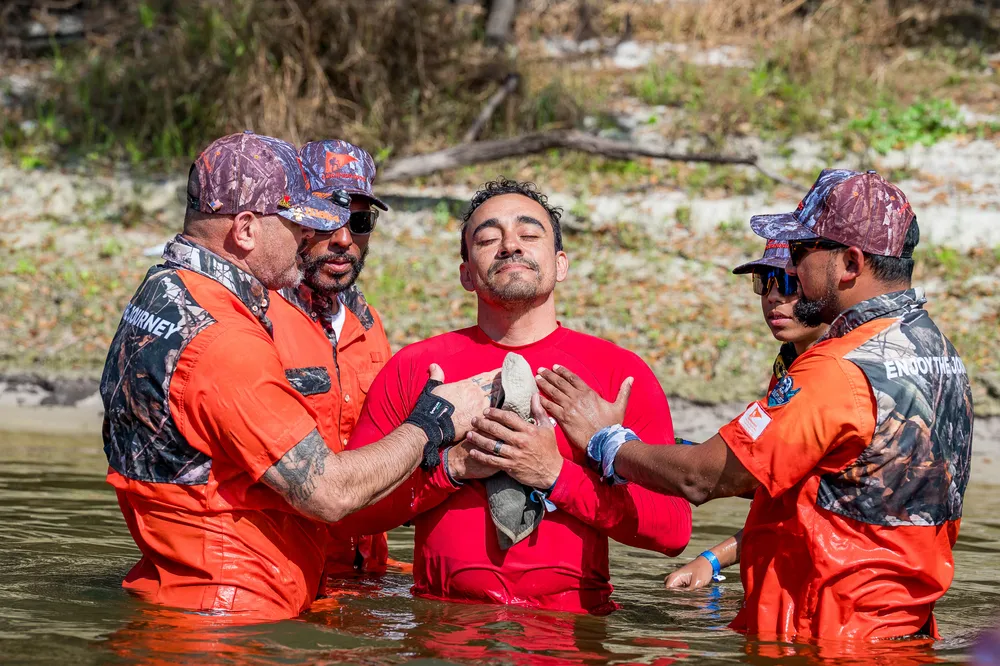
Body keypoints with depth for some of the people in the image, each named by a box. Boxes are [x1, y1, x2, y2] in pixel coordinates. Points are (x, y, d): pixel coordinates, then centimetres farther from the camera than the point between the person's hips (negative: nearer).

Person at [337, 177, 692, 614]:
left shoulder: (620, 372, 9)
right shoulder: (412, 368, 11)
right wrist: (454, 465, -8)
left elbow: (674, 529, 1)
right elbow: (348, 507, 5)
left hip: (571, 627, 1)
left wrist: (556, 475, -10)